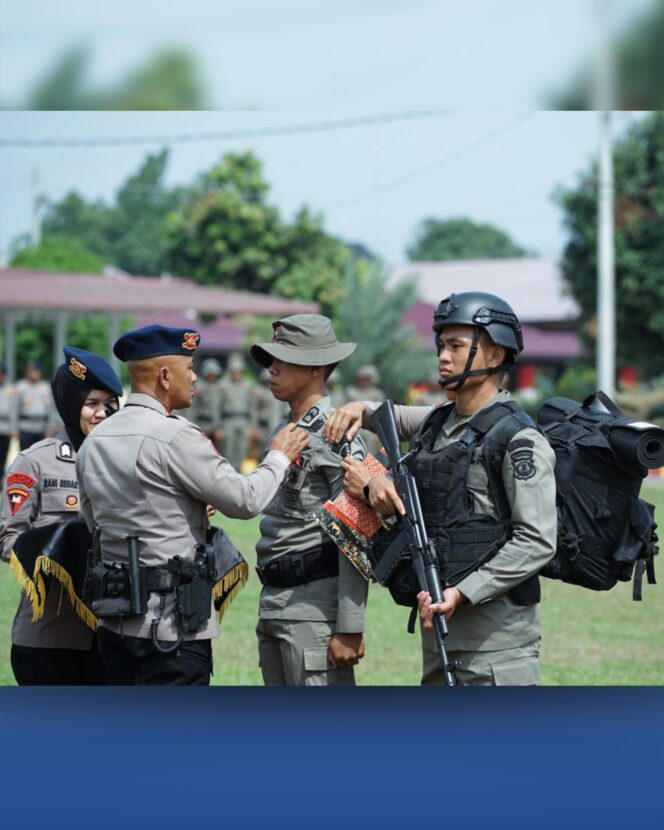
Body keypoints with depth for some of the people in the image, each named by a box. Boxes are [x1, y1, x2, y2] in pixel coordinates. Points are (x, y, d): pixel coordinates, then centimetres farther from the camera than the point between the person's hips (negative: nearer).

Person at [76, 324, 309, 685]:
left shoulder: (94, 441, 10)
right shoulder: (175, 436, -15)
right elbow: (245, 499, -12)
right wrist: (278, 457, 6)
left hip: (114, 622, 8)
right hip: (172, 624, -8)